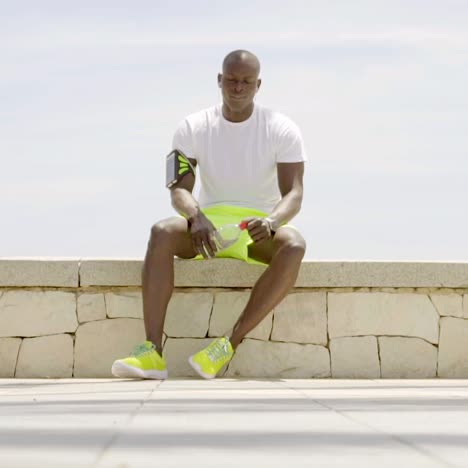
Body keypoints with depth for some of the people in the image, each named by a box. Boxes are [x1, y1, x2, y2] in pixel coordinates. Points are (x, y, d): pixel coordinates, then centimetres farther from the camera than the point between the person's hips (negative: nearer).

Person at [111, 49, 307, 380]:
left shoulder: (282, 130, -4)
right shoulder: (193, 128, 1)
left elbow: (294, 194, -13)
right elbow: (180, 190, -9)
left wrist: (271, 222, -37)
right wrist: (196, 218, -34)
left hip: (260, 231, -1)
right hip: (208, 223, 1)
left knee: (294, 245, -36)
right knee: (162, 233, -32)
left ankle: (231, 343, -37)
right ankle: (152, 352, -42)